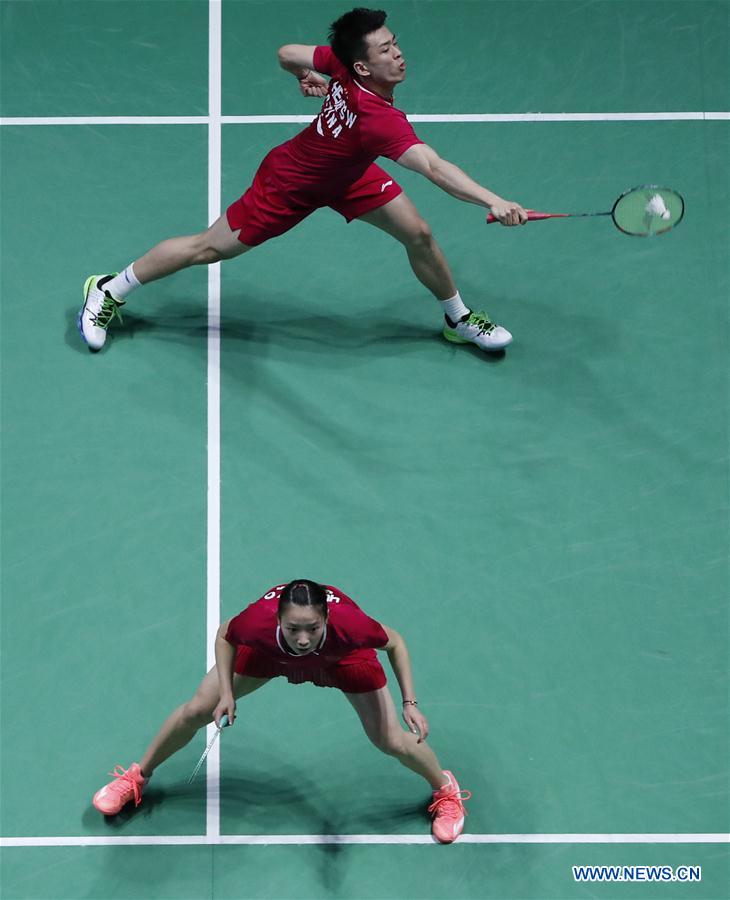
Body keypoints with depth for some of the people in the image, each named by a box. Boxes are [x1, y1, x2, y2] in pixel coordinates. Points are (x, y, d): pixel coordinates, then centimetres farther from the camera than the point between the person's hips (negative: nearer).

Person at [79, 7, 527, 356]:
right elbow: (435, 168, -59)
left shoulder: (343, 65, -25)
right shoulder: (379, 120, -47)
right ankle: (110, 292, 29)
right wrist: (495, 202, -69)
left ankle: (459, 319, 29)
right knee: (211, 248, 8)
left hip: (347, 172, 8)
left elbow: (287, 54, -11)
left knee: (418, 234, 4)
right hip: (290, 185, -8)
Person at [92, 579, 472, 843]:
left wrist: (410, 704, -23)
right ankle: (137, 778, 31)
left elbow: (394, 642, -20)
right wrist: (226, 693, -22)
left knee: (392, 742, -3)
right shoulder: (258, 622, -43)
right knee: (197, 710, 3)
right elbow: (224, 636, -15)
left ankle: (445, 788, 32)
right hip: (269, 652, 1)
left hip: (341, 655, -1)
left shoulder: (348, 624, -45)